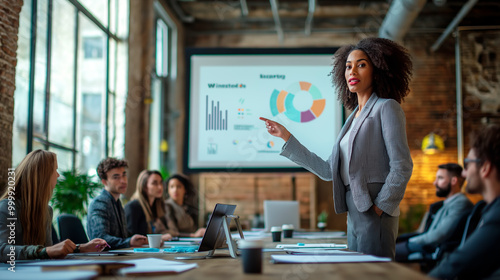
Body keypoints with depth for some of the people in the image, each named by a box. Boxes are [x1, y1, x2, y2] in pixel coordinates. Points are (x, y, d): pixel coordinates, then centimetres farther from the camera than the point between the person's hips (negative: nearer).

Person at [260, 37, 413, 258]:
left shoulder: (386, 108, -3)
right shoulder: (354, 118, 19)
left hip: (374, 213, -8)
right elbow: (328, 171, 15)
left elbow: (402, 166, -11)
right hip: (354, 215, 8)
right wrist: (286, 137, 17)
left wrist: (380, 206, -15)